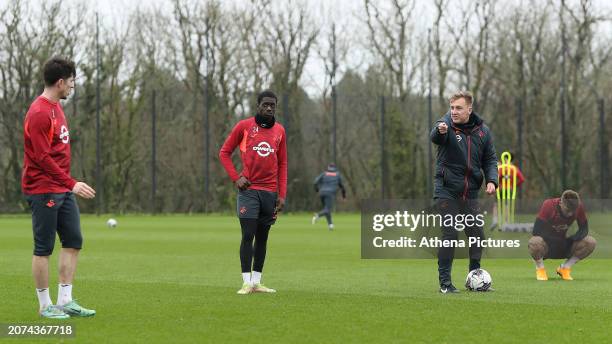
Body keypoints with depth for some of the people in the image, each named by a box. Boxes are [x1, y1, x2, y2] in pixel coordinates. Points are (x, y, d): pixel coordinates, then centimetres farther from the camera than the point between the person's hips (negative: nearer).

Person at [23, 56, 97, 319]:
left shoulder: (56, 107, 13)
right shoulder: (38, 113, -18)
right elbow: (43, 158, -21)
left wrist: (69, 184, 18)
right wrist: (71, 184, -22)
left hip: (63, 189, 10)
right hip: (43, 191, -10)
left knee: (73, 241, 7)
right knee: (44, 248, -1)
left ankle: (65, 300, 12)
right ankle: (45, 306, 6)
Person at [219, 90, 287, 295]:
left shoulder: (279, 131, 9)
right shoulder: (244, 126, -1)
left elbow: (282, 164, 12)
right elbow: (224, 152, 5)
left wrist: (282, 195, 5)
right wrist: (235, 178, -7)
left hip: (270, 191, 4)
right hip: (249, 190, -4)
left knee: (262, 237, 7)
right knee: (248, 235, -10)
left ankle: (257, 282, 12)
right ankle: (247, 282, -9)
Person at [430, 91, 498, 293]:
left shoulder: (482, 131, 4)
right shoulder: (446, 124, -10)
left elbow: (490, 159, 12)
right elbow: (435, 138, -33)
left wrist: (491, 180, -7)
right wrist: (440, 131, -58)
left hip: (470, 192, 4)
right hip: (447, 191, -4)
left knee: (477, 235, 4)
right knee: (450, 234, -11)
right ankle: (445, 282, -3)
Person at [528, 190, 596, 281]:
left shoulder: (579, 207, -12)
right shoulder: (548, 205, -22)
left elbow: (584, 229, -2)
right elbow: (537, 231, -25)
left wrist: (571, 240, -23)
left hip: (564, 245, 4)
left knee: (591, 243, -18)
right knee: (535, 242, -40)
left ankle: (565, 268, 2)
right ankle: (540, 269, -7)